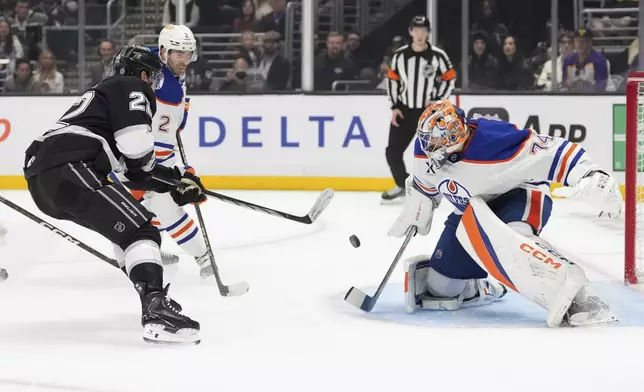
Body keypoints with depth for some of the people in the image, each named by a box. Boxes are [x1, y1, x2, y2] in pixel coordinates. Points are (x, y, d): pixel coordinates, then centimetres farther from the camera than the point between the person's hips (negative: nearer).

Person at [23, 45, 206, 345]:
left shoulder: (105, 93, 35)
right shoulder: (132, 88, 6)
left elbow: (133, 169, 33)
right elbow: (136, 148, -9)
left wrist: (177, 183, 28)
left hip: (40, 175, 10)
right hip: (68, 170, -10)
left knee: (126, 225, 27)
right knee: (140, 230, -15)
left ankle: (152, 297, 26)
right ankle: (156, 312, -31)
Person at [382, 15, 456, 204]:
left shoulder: (438, 56, -8)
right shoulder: (400, 55, -1)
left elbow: (449, 78, -1)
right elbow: (392, 80, 7)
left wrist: (436, 100, -10)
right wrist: (394, 107, 1)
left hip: (429, 111, -3)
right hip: (404, 110, 3)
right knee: (393, 152, 2)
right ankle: (403, 185, 21)